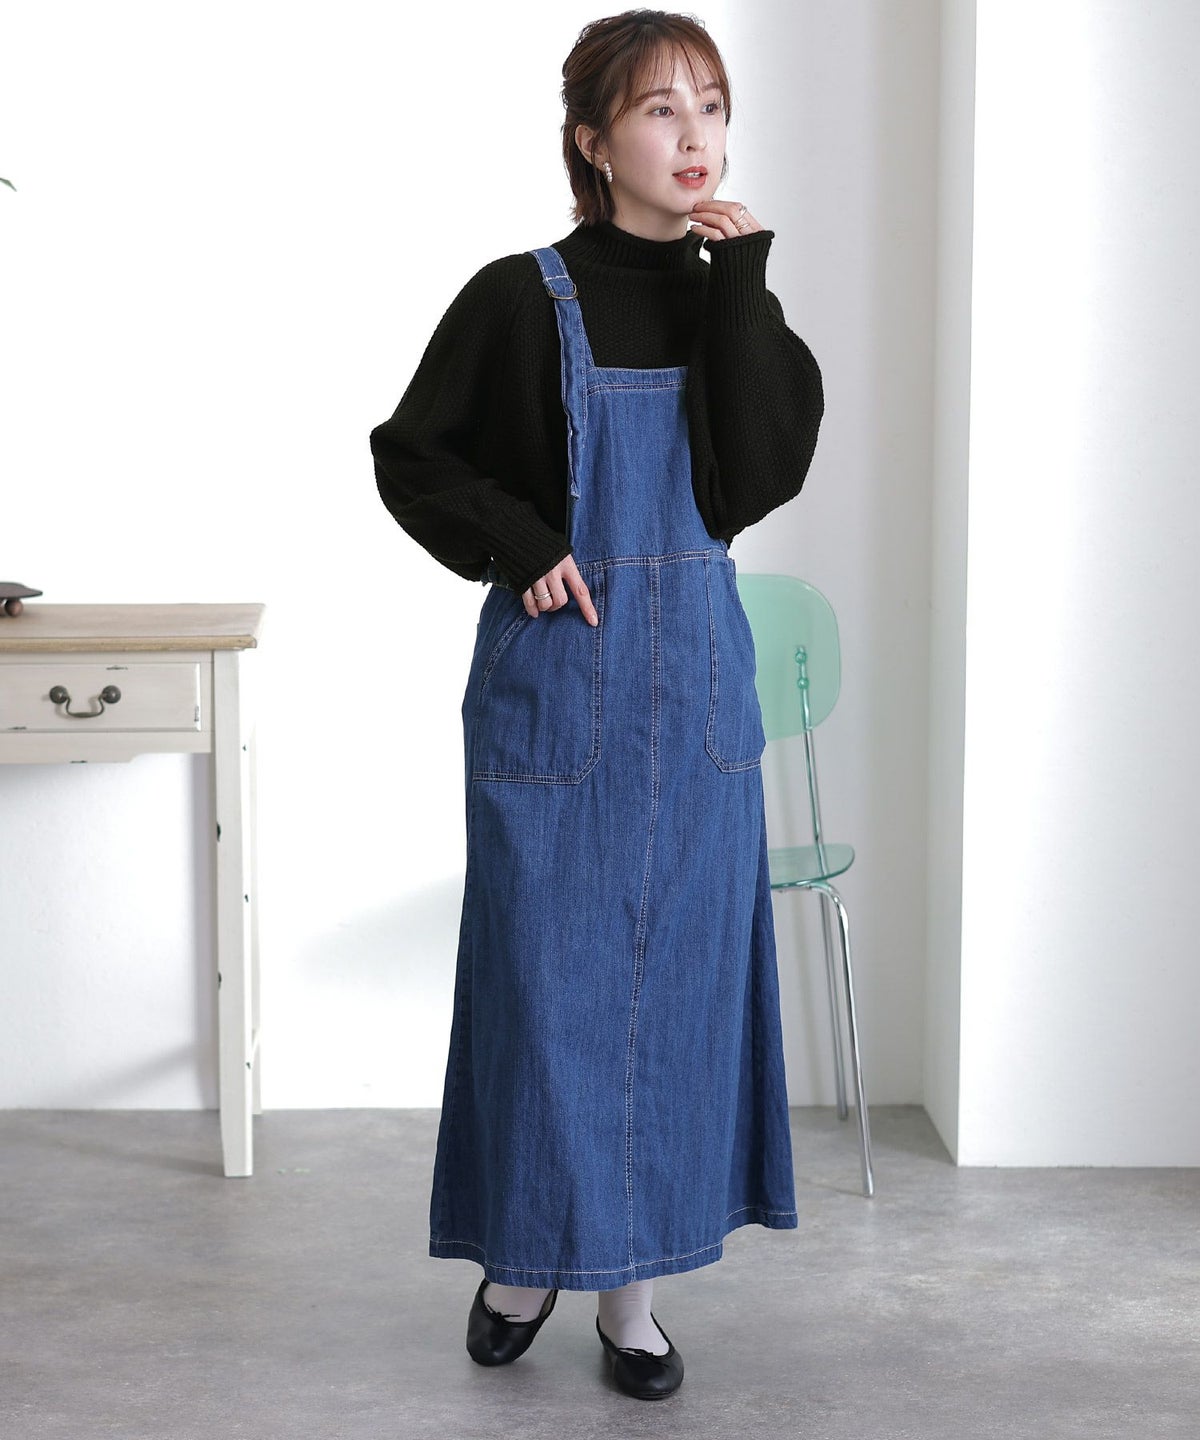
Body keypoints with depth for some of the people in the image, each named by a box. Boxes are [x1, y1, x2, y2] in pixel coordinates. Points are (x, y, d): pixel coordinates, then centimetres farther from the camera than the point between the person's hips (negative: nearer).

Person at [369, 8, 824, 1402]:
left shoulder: (732, 296, 5)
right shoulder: (523, 298, -6)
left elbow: (762, 477, -9)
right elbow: (412, 454, 1)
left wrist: (738, 290, -11)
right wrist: (521, 545, -12)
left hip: (697, 673, 4)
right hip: (558, 673, -3)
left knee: (679, 965, 6)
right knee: (546, 966, 1)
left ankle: (630, 1283, 18)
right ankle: (528, 1250, 22)